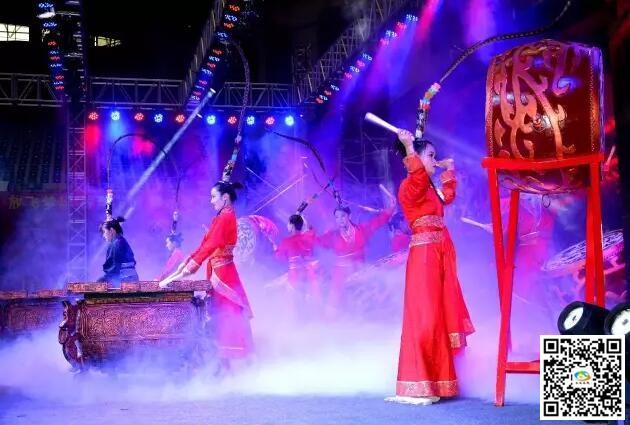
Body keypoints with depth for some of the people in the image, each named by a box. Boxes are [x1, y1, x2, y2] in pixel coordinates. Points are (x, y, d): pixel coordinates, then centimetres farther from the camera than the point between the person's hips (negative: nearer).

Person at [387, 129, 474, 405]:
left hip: (440, 255, 9)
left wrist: (448, 170, 39)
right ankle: (414, 387, -11)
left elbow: (448, 196, 38)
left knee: (440, 316, 8)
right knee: (423, 317, -12)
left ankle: (433, 383, 13)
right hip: (424, 255, -9)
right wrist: (409, 146, -29)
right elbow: (418, 175, -31)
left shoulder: (430, 188, 19)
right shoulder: (410, 186, -8)